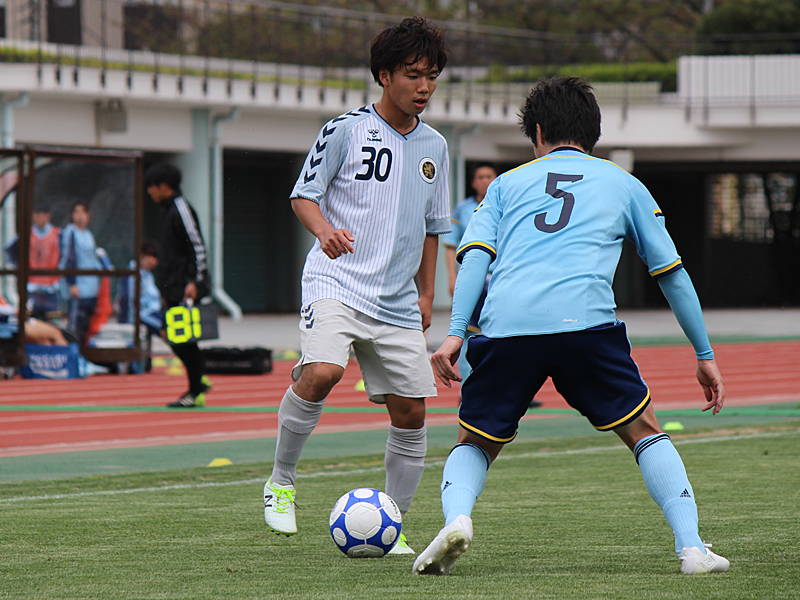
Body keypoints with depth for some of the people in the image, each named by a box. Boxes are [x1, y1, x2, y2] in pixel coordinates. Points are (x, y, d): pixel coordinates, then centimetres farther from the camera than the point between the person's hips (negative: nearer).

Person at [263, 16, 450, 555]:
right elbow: (304, 195, 1)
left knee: (410, 412, 1)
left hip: (397, 302, 5)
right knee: (322, 371, -29)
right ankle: (281, 481, -8)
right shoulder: (345, 130, -3)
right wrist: (325, 230, -20)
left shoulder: (434, 146, 13)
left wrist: (426, 294, 19)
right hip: (337, 282, -5)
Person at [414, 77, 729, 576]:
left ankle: (456, 519, -12)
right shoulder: (624, 184, 26)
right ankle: (691, 546, -2)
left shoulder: (508, 184, 28)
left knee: (476, 443, 18)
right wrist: (705, 355, 32)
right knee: (644, 431, 14)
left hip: (505, 325, 1)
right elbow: (673, 275, 26)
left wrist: (455, 334, 3)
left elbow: (475, 256, 11)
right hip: (584, 320, -1)